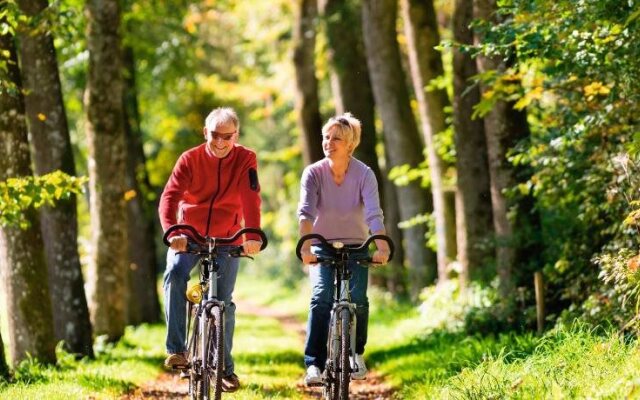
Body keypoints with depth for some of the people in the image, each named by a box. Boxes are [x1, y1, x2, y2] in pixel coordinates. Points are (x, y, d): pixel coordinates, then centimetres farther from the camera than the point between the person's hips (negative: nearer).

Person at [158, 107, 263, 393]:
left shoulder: (245, 160, -10)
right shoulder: (190, 159, -10)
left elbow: (250, 198, -23)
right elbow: (170, 196, -22)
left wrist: (253, 237, -39)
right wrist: (171, 231, -41)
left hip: (226, 239, 0)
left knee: (223, 302, -3)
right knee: (175, 274, -29)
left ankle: (225, 366, 14)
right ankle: (176, 350, -29)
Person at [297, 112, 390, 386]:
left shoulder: (364, 174, -15)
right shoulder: (313, 173, -14)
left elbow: (374, 214, -27)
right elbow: (305, 212, -28)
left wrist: (382, 247, -44)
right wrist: (306, 247, -44)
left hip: (355, 246, 0)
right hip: (323, 247, 0)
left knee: (357, 299, -15)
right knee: (322, 296, -22)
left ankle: (356, 353, 12)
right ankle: (314, 364, -22)